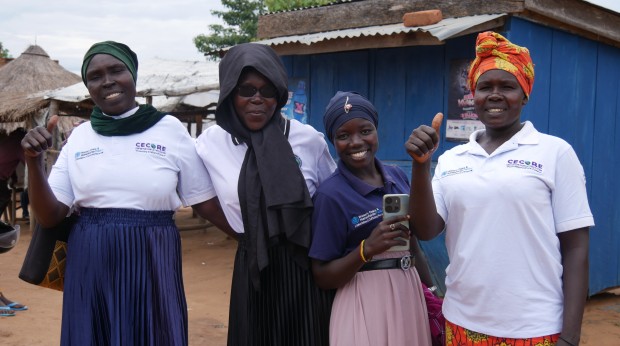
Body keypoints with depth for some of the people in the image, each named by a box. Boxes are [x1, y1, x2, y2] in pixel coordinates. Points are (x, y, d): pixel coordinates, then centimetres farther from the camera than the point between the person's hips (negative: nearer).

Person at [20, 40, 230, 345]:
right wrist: (34, 161, -11)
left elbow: (204, 201, 1)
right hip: (90, 268, 2)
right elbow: (49, 217, 3)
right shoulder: (79, 136, 4)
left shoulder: (170, 129, -3)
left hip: (152, 264, -2)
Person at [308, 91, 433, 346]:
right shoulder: (331, 194, -13)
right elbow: (322, 277, -11)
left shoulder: (398, 177, 3)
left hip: (411, 294, 6)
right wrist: (367, 249, -24)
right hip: (365, 304, -5)